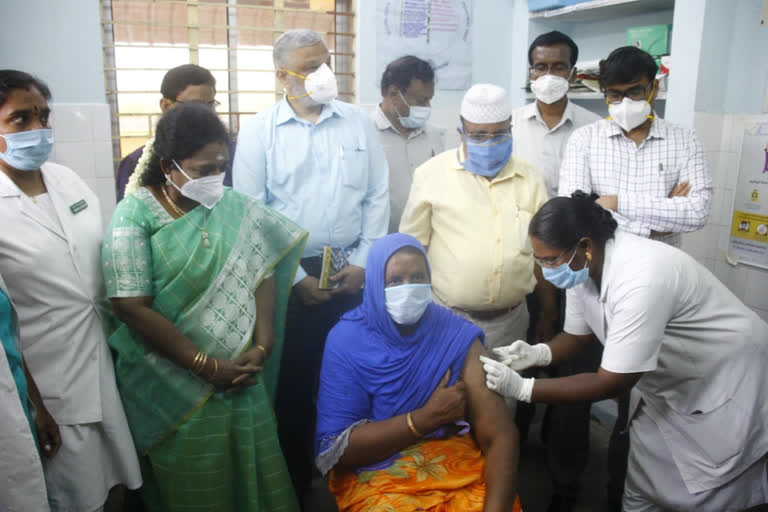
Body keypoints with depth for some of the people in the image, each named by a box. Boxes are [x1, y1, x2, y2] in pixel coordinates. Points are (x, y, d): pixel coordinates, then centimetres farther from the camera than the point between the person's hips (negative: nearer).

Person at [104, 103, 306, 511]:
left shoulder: (233, 206, 2)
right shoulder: (135, 214, -11)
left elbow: (261, 273, 2)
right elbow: (132, 307, -16)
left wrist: (262, 347, -11)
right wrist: (206, 365, -16)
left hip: (240, 375, 4)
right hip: (174, 383, -3)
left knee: (252, 477, 14)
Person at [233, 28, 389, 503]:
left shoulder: (359, 122, 3)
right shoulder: (258, 131, -4)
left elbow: (378, 197, 4)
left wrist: (362, 262, -3)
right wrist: (295, 277, -8)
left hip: (352, 269, 2)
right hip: (287, 273, -2)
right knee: (293, 378, 9)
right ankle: (295, 477, 30)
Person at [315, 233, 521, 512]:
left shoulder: (458, 335, -4)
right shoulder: (347, 341, -8)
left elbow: (500, 435, -10)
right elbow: (334, 448, -11)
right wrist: (427, 417, -15)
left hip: (458, 467, 2)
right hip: (376, 474, -1)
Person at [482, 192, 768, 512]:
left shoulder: (641, 278, -38)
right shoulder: (581, 265, -13)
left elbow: (612, 383, -34)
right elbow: (576, 336, 0)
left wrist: (522, 388, -34)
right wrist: (537, 353, -20)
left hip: (726, 385, -7)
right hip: (667, 386, 7)